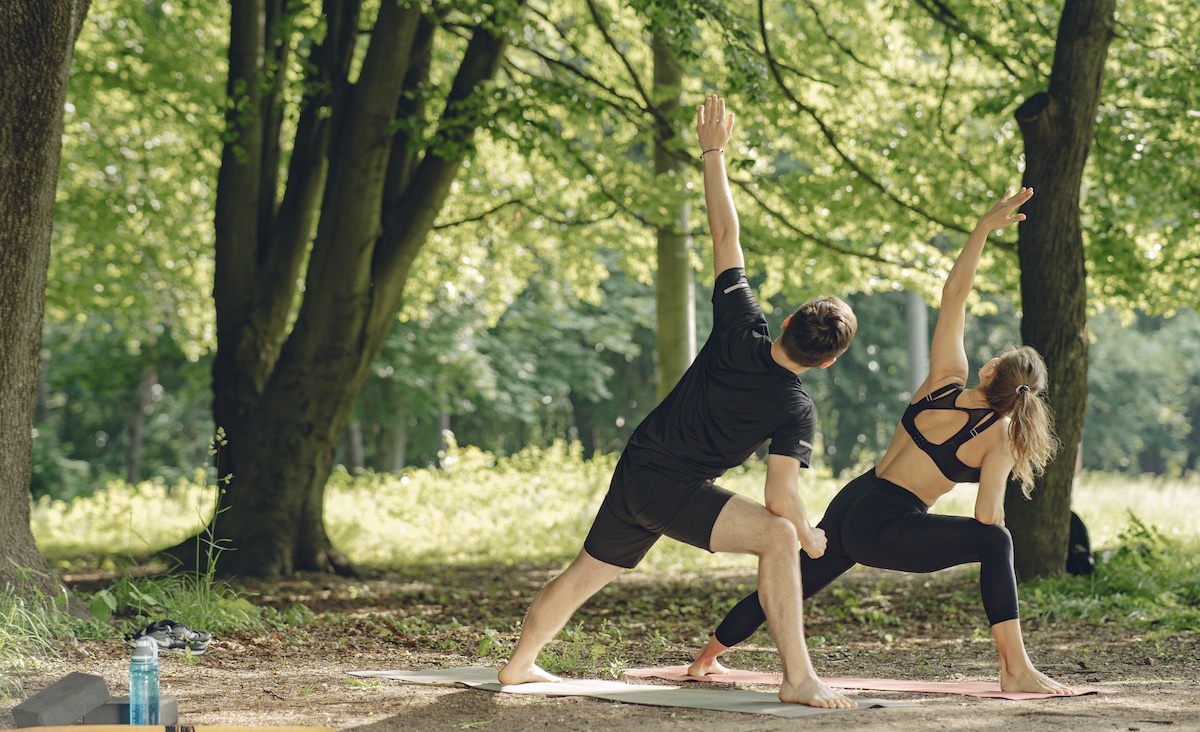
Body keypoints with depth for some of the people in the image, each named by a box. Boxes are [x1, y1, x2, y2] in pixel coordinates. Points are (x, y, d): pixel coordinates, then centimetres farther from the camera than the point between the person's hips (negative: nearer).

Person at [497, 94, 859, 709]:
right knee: (778, 537, -19)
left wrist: (712, 154, 2)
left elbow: (725, 237, -4)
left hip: (634, 470, 7)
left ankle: (519, 664, 43)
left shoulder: (742, 330, -8)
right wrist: (811, 537, -1)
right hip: (673, 489, -7)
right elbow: (781, 500, -21)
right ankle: (798, 678, -28)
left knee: (587, 573, 25)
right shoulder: (794, 410, -19)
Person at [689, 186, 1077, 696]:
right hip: (885, 529, -6)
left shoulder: (946, 382, 0)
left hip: (851, 503, 6)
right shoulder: (999, 437, -11)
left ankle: (707, 657, 44)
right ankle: (1016, 670, -18)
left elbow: (954, 294, 1)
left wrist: (984, 228, 1)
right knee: (994, 542, -6)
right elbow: (987, 518, -16)